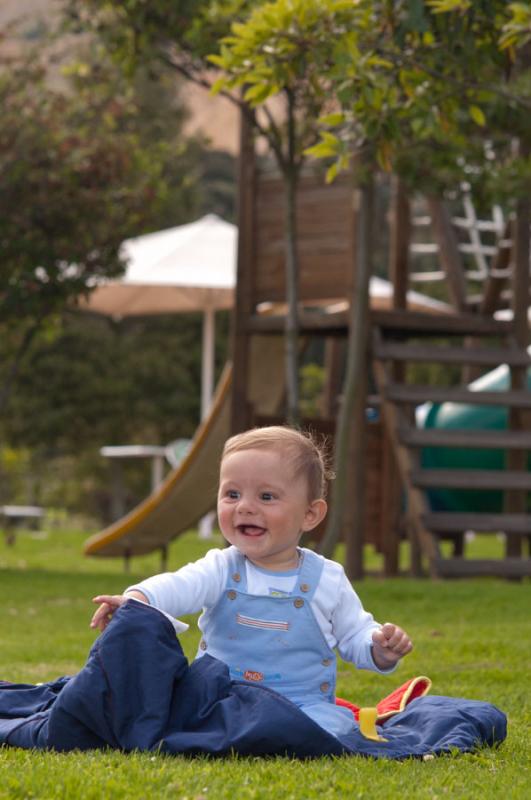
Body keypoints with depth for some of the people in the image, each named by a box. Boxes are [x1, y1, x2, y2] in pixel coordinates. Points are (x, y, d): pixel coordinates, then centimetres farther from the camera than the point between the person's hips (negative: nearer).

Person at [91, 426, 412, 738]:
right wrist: (136, 600, -40)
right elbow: (177, 586, -17)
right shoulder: (220, 569, 3)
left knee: (328, 723, -33)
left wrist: (381, 650, -10)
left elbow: (354, 635, 14)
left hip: (305, 703, -1)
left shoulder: (326, 580, 4)